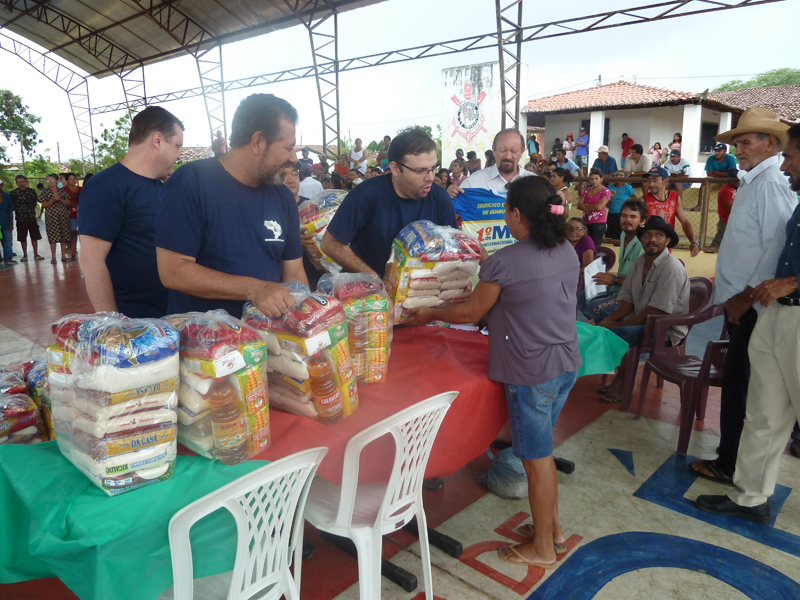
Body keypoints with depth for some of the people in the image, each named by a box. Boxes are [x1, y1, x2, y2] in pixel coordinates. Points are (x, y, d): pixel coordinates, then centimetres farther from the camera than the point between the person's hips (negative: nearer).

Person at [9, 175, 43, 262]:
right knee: (23, 238, 4)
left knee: (34, 236, 5)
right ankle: (25, 255, 13)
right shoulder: (13, 193, -3)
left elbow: (35, 200, 17)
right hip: (21, 219, -1)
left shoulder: (31, 191, 1)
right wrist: (18, 210, 0)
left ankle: (36, 254, 13)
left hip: (32, 217, 1)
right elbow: (11, 205, 6)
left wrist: (32, 209, 10)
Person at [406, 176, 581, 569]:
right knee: (540, 451, 23)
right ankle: (552, 528, 38)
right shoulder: (567, 252, 3)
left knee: (536, 459, 8)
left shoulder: (503, 262, -19)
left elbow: (472, 312, -7)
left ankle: (542, 548, 27)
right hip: (567, 364, 8)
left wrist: (431, 313, 9)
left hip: (531, 373, -8)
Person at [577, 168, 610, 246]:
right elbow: (579, 206, 2)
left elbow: (599, 206, -15)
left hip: (598, 224, -5)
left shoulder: (605, 191, -3)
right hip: (586, 222, 5)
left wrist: (586, 204, -1)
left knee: (595, 246, -8)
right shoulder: (587, 190, 13)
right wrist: (593, 207, -11)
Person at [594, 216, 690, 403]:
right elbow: (627, 300, 5)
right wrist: (608, 319, -13)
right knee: (601, 326, -7)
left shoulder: (671, 268, -19)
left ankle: (621, 383, -4)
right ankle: (620, 378, 3)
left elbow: (655, 311, -23)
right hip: (642, 321, 8)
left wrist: (619, 325, -20)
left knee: (617, 335, -28)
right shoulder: (639, 263, 6)